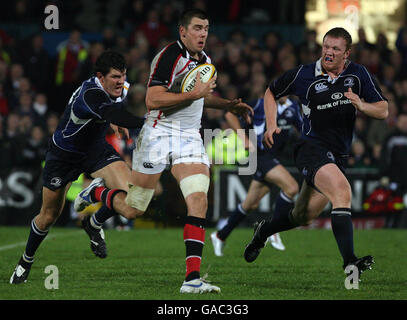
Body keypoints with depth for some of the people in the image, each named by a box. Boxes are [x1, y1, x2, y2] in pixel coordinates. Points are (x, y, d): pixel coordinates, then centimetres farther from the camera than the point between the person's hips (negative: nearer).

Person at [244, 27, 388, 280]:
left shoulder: (359, 74, 3)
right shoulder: (303, 75, -2)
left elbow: (383, 110, 4)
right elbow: (271, 92, 14)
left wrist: (362, 105, -16)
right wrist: (272, 125, 2)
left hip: (338, 156, 5)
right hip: (311, 147, -5)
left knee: (304, 218, 11)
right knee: (343, 191, -31)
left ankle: (263, 231, 42)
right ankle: (350, 263, -38)